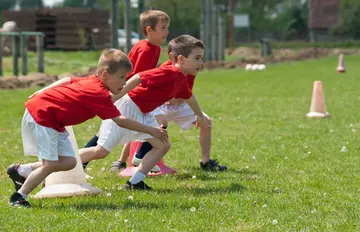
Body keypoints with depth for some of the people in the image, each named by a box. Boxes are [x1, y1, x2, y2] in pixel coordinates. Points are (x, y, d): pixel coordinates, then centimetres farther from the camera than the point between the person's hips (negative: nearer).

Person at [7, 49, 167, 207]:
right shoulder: (99, 94, -25)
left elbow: (68, 80, 18)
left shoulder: (91, 81, 2)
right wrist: (151, 131, -25)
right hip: (40, 116, -9)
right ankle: (19, 197, 1)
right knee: (51, 164, -14)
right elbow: (120, 121, -29)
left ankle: (19, 171, 16)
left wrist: (43, 93, 30)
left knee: (68, 162, 3)